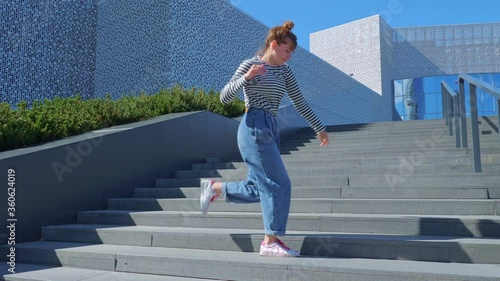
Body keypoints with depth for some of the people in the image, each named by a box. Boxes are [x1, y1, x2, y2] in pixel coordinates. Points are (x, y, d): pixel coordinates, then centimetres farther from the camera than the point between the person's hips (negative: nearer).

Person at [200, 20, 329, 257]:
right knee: (279, 184, -9)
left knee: (260, 188, 9)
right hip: (255, 129, -8)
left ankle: (214, 188, 26)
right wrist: (246, 77, -21)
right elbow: (224, 98, -7)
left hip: (271, 131, 8)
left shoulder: (284, 72, 16)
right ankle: (270, 242, 2)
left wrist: (319, 128, 21)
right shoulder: (250, 65, -3)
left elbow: (299, 102, 20)